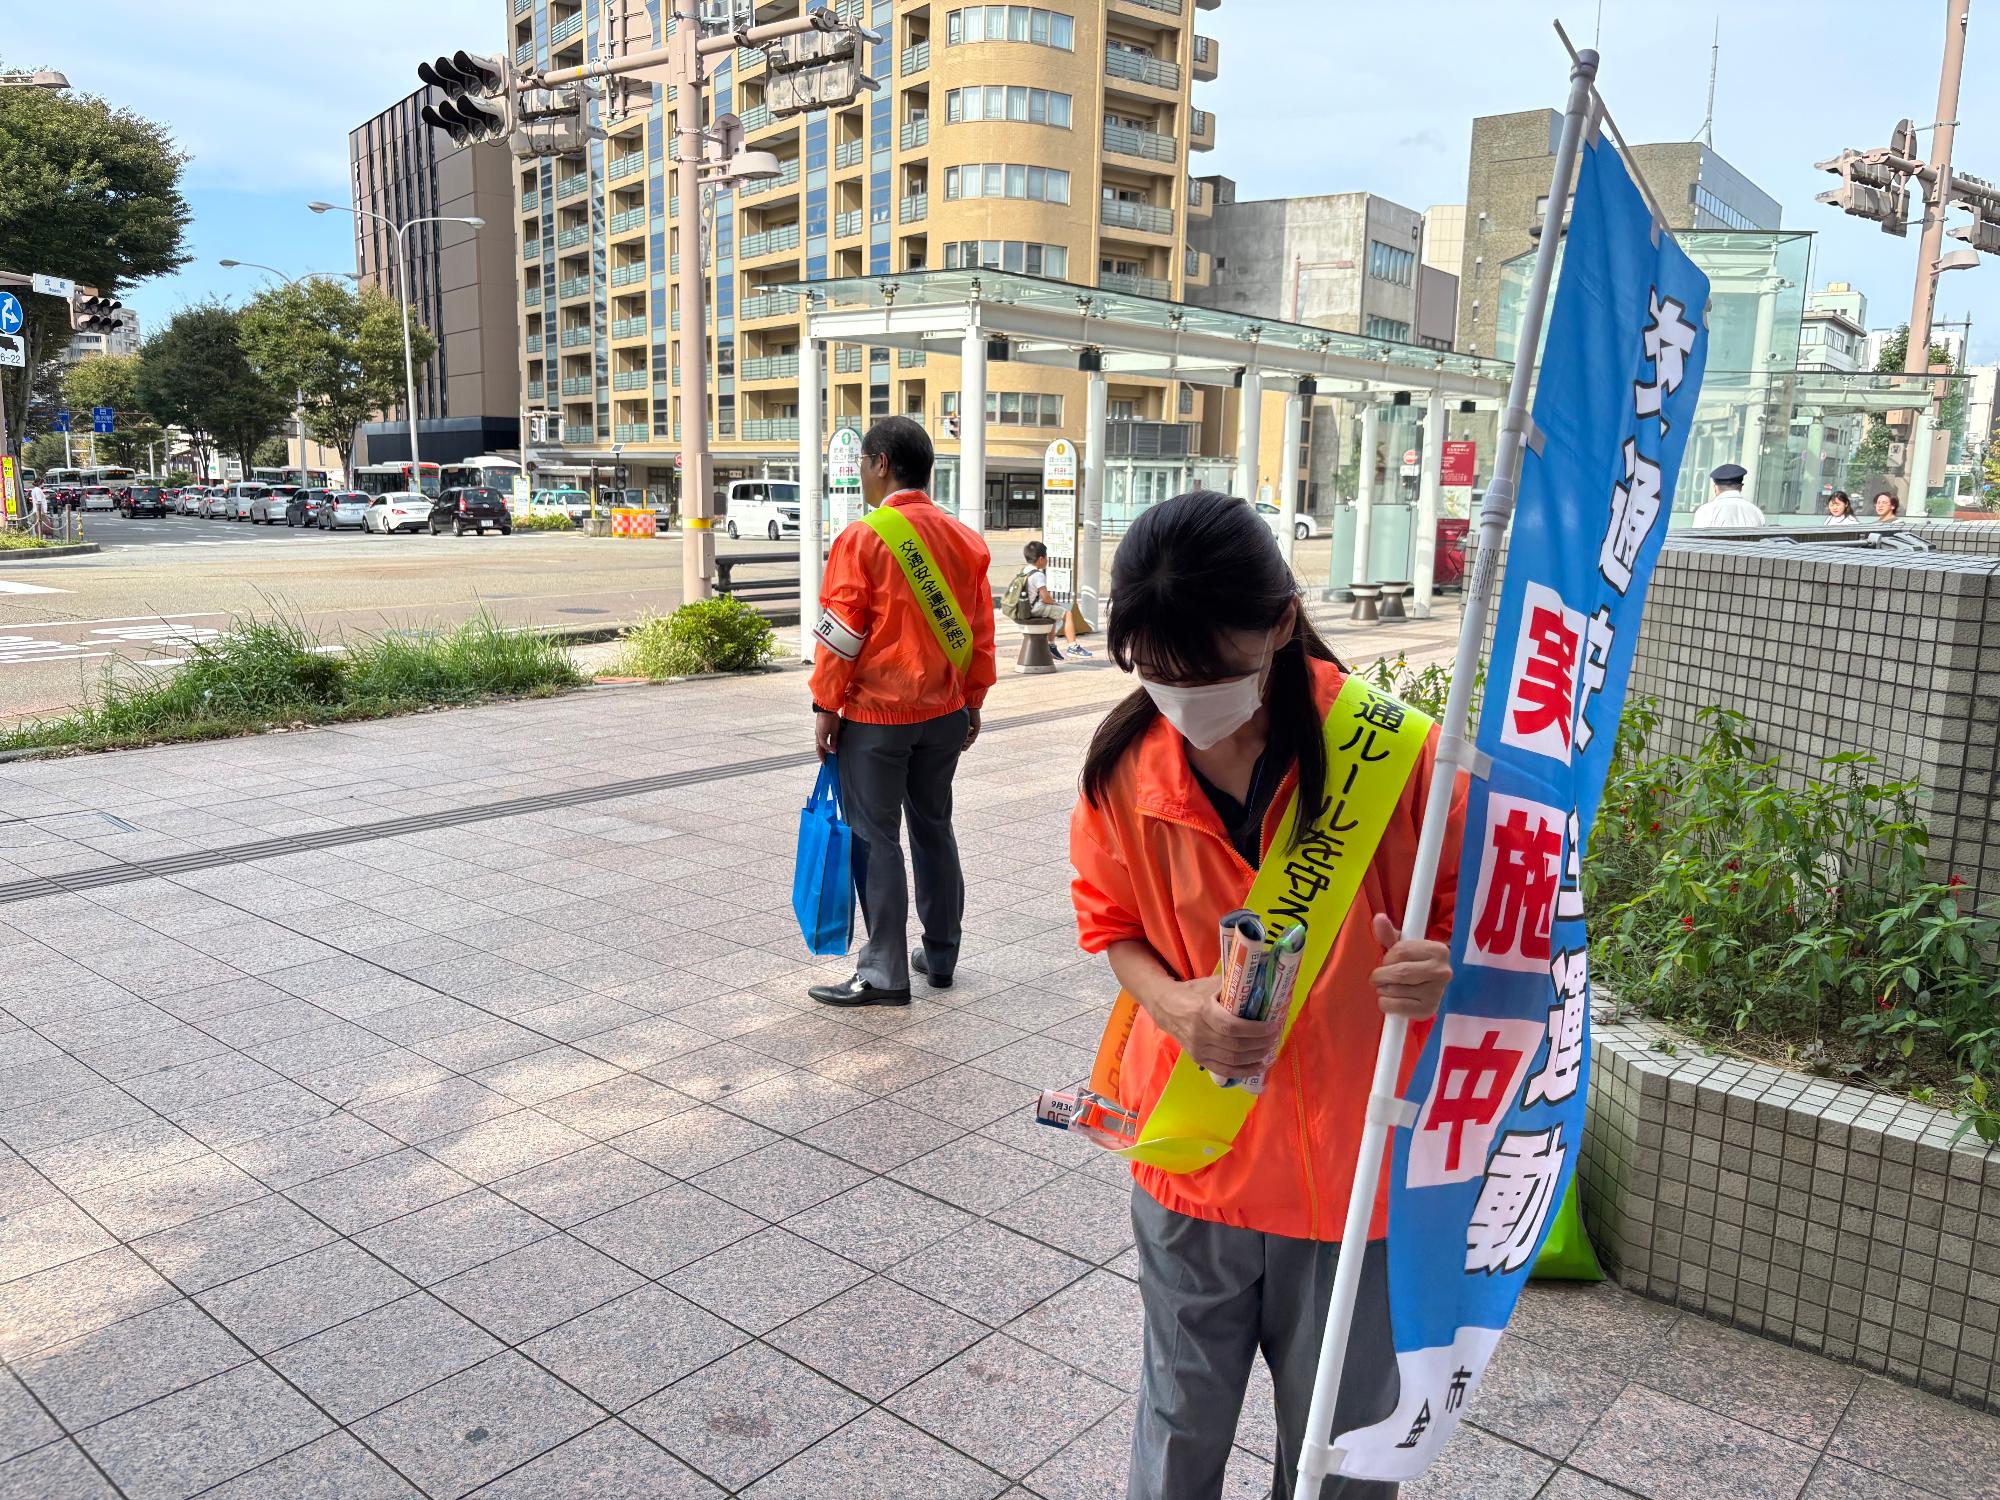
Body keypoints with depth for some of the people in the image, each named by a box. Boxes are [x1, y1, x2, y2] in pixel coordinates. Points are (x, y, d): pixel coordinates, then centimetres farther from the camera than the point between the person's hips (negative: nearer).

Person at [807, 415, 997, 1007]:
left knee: (875, 840, 2)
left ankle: (883, 975, 7)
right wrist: (972, 702, 17)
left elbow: (841, 636, -13)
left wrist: (825, 706, -5)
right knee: (934, 829, 17)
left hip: (874, 717, -6)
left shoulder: (862, 539, -13)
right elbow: (980, 631, 8)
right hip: (944, 714, 6)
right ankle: (940, 956, 27)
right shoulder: (964, 539, 4)